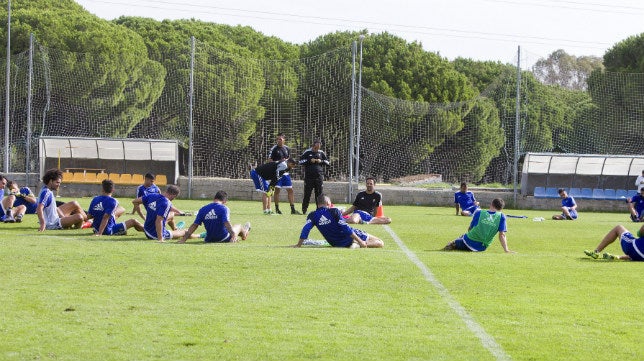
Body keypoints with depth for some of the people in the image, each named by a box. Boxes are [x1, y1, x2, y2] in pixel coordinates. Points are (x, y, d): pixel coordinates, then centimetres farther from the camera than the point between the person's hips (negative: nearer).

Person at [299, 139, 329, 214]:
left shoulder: (321, 153, 9)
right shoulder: (307, 152, 2)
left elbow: (327, 162, 14)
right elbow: (301, 161, -1)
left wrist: (321, 161, -6)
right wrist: (310, 161, -12)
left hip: (319, 176, 2)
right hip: (309, 176, -2)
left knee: (320, 193, 2)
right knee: (307, 194, 1)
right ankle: (304, 210, 9)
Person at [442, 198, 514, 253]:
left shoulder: (479, 213, 0)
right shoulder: (501, 216, -3)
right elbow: (502, 235, -8)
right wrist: (506, 250, -6)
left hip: (469, 242, -1)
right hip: (482, 248, 1)